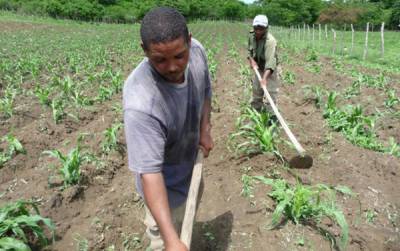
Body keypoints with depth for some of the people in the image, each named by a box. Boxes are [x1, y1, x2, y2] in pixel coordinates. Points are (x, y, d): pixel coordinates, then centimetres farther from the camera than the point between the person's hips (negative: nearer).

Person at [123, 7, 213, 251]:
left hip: (192, 162, 7)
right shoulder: (141, 103, -42)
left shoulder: (196, 50, -22)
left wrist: (205, 129, -10)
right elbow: (149, 172, -40)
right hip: (166, 183, -7)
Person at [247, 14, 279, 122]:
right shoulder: (252, 36, -10)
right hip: (258, 68, 7)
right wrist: (252, 60, -11)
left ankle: (272, 116, -2)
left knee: (271, 92, -11)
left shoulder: (270, 41, -32)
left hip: (270, 69, -7)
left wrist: (265, 78, -54)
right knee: (256, 90, 16)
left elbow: (270, 61, -43)